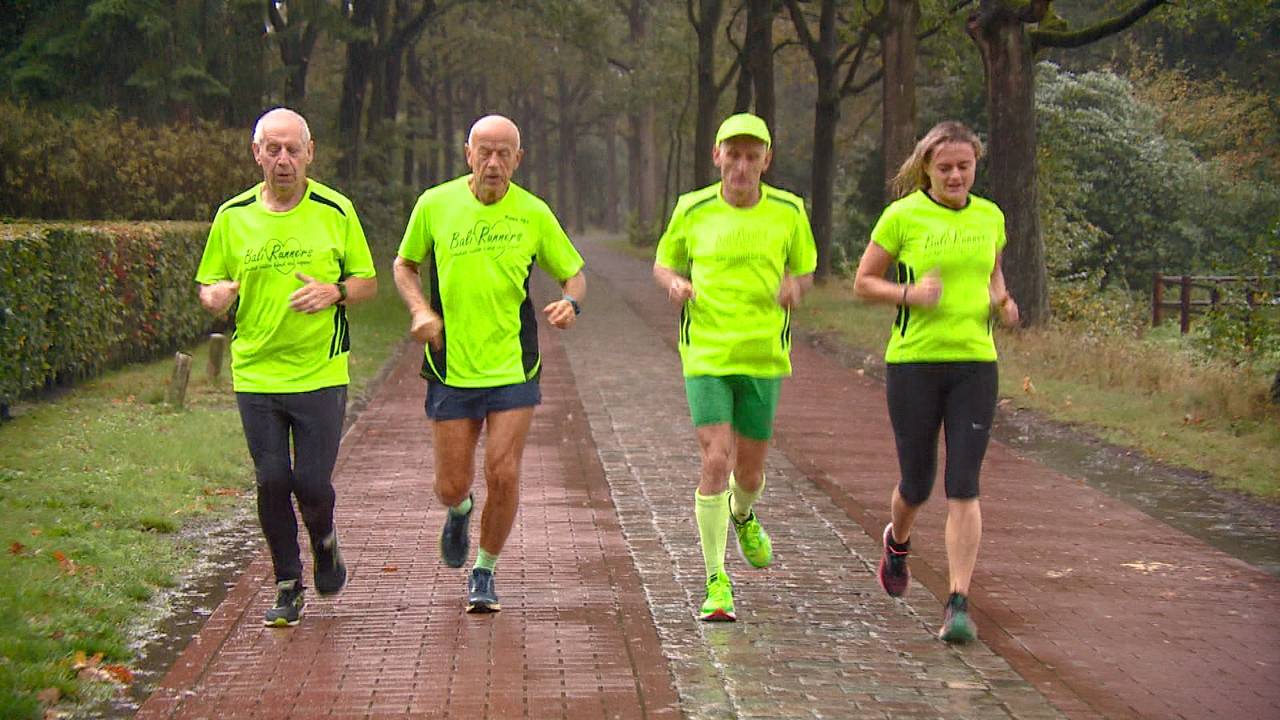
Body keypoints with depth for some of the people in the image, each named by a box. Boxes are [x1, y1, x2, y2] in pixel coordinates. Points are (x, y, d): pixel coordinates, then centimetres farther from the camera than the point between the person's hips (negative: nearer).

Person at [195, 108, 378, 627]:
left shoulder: (336, 212, 0)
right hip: (255, 373, 1)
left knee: (312, 482, -4)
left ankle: (324, 541, 30)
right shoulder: (232, 217, 3)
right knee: (272, 482, 0)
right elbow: (208, 286, 11)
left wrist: (334, 293, -14)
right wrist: (216, 295, -14)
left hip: (321, 372, -1)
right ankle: (288, 586, 17)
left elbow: (367, 281, 7)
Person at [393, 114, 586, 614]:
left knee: (503, 475, -9)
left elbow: (573, 272, 10)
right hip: (451, 368, 1)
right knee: (451, 486, 2)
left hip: (513, 367, 0)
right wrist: (420, 310, -5)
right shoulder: (435, 205, -2)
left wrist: (571, 302, -13)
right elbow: (405, 265, 13)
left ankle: (484, 572, 14)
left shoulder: (533, 213, -2)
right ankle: (459, 511, 41)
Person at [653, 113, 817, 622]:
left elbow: (805, 271, 13)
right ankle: (717, 583, -4)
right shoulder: (693, 210, -1)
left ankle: (743, 517, 49)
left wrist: (793, 286, -11)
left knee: (749, 471, 10)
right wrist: (675, 283, -11)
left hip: (763, 356, 2)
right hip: (705, 355, -1)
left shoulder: (789, 211, 1)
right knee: (715, 462, -14)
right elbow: (663, 262, 13)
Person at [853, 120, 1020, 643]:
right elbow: (864, 282, 2)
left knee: (963, 488, -7)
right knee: (917, 485, 8)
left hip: (975, 364, 2)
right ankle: (897, 542, 44)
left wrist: (1002, 301, 3)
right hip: (913, 362, -2)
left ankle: (958, 605, -7)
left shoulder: (989, 217, 8)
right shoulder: (901, 216, -4)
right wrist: (909, 294, -16)